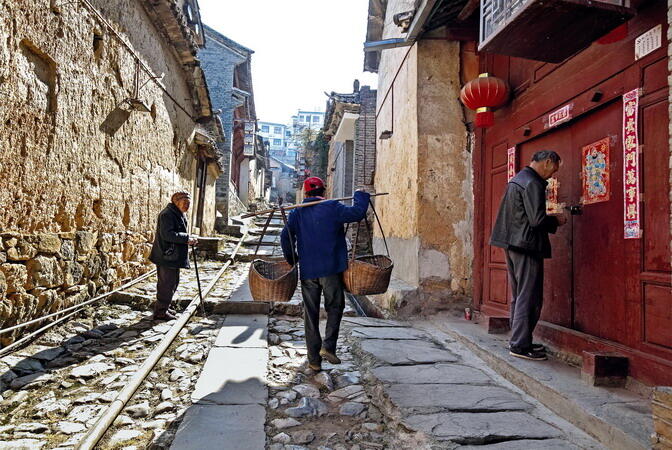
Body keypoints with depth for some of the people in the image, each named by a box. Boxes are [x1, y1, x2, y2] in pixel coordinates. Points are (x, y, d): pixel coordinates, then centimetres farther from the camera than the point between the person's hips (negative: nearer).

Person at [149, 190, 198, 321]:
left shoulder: (179, 215, 16)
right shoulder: (167, 214, -16)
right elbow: (167, 234, -26)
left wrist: (189, 239, 4)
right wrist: (187, 238, -25)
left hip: (174, 255, 11)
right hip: (166, 256, -11)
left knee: (173, 282, 18)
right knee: (167, 283, -4)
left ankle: (163, 307, 31)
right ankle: (161, 311, 7)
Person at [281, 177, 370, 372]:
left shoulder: (297, 212, 6)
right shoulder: (332, 207, -3)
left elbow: (286, 237, -1)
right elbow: (357, 213, -11)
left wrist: (291, 260, 11)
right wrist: (360, 195, 7)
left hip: (307, 270, 3)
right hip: (331, 269, -3)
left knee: (311, 314, 9)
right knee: (335, 307, 14)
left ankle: (314, 359, 12)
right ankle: (328, 346, -2)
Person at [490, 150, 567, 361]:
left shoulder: (516, 180, 17)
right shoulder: (533, 183, -14)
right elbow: (537, 220, -20)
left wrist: (550, 220, 17)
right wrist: (556, 221, -2)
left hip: (512, 244, 10)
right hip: (527, 245, -10)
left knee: (518, 296, 15)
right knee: (529, 297, -4)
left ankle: (518, 341, 23)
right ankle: (520, 345, 0)